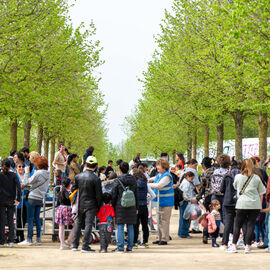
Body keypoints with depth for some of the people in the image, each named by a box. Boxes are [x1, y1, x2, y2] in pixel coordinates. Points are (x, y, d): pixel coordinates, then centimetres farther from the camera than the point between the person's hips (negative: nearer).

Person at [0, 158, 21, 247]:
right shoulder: (13, 175, -1)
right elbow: (18, 187, -9)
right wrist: (17, 199, -5)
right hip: (11, 201, 1)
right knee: (10, 220, 8)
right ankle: (11, 241, 2)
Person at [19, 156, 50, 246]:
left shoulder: (38, 173, -15)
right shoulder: (47, 174, 8)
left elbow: (28, 181, -8)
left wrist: (26, 172, 4)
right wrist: (25, 184, 15)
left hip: (33, 198, -7)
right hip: (40, 199, 7)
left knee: (30, 219, -4)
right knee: (37, 218, 12)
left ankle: (29, 239, -4)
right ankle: (38, 239, 13)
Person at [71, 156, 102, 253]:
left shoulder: (78, 176, 1)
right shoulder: (95, 179, -13)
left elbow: (73, 189, 9)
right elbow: (99, 195, -12)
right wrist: (99, 206, 2)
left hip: (80, 204, 5)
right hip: (91, 205, -4)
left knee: (78, 224, 15)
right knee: (88, 224, -2)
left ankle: (75, 245, 19)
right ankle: (85, 246, -4)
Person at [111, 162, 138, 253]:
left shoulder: (117, 180, -6)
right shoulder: (133, 180, 6)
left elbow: (113, 195, -3)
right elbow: (136, 195, 11)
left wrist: (113, 206, 8)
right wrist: (136, 207, 18)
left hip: (120, 206, -3)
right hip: (131, 207, 3)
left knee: (120, 227, -1)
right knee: (130, 228, 7)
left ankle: (120, 247, -3)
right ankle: (130, 247, 9)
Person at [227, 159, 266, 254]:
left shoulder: (238, 177, 1)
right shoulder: (256, 178, 3)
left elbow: (235, 187, 20)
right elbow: (261, 193, 7)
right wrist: (260, 205, 16)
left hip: (242, 204, -1)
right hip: (255, 204, 1)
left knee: (237, 224, 8)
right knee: (251, 224, 4)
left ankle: (234, 246, 3)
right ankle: (247, 247, 1)